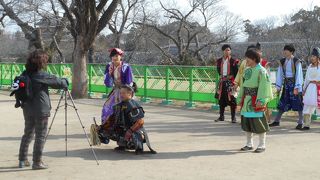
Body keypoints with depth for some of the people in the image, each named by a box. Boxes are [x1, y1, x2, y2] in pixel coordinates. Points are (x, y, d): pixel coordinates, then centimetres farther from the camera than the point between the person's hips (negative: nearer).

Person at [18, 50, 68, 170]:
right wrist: (65, 83, 13)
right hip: (41, 110, -7)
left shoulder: (24, 74, 5)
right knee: (40, 136, 2)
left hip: (27, 109, 7)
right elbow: (57, 82, -5)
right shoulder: (42, 75, -14)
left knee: (27, 134, 16)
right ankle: (37, 162, 5)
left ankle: (22, 160, 21)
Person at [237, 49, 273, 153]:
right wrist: (240, 98, 14)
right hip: (247, 99, 8)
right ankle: (249, 144, 22)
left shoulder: (261, 71, -11)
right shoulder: (247, 70, 13)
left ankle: (262, 145, 8)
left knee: (259, 122, -3)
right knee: (246, 121, 11)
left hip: (256, 100, -8)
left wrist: (260, 100, -22)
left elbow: (264, 86, -16)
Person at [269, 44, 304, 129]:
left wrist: (297, 87, -16)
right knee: (282, 103, 9)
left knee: (298, 103, -2)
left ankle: (300, 122, 5)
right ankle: (277, 121, 16)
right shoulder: (282, 62, 7)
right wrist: (278, 86, 5)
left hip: (294, 83, -5)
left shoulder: (296, 61, -7)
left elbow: (298, 74, -10)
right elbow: (280, 74, 9)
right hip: (286, 84, 5)